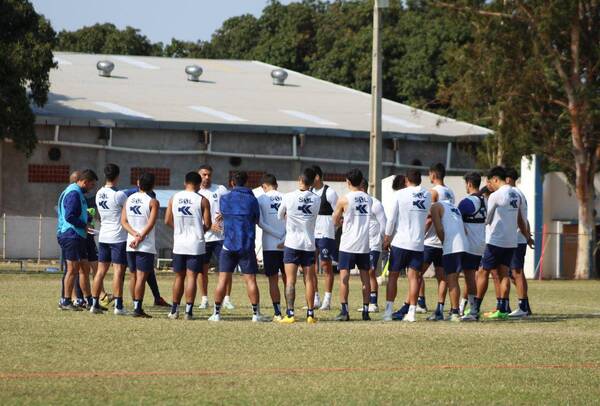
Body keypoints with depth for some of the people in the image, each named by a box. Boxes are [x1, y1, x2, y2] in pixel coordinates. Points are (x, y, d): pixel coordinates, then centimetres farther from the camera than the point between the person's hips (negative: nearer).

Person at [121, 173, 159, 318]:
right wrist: (140, 238, -12)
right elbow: (150, 224, -15)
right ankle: (138, 309, -9)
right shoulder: (152, 202, -7)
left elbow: (123, 221, 3)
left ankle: (136, 305, 19)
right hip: (146, 246, -5)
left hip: (130, 245, 5)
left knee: (135, 276, 14)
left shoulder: (129, 199, 9)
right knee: (142, 276, -5)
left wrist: (135, 234, -7)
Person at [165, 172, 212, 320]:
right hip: (196, 245, -3)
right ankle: (188, 311, -4)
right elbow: (207, 225, -7)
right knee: (191, 277, -1)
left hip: (179, 245, 3)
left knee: (179, 276, 13)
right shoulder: (202, 200, -7)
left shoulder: (174, 198, 2)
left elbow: (167, 221, 4)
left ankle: (174, 310, 15)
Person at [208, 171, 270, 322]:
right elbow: (257, 220, 7)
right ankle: (256, 314, 3)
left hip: (228, 244, 1)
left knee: (223, 280, 4)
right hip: (247, 245, -1)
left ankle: (216, 313, 5)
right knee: (250, 280, 1)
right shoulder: (252, 200, -3)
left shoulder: (225, 199, 2)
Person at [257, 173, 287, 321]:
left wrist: (277, 235, -7)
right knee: (287, 278, 11)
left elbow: (260, 222, -8)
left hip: (269, 245, -2)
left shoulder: (261, 199, -1)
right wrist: (284, 239, -5)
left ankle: (277, 313, -1)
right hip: (287, 246, 2)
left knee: (273, 280, 4)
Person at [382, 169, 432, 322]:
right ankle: (412, 311, -1)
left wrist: (387, 239, 5)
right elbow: (426, 215, 12)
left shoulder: (399, 194, -6)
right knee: (413, 276, 4)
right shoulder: (427, 195, 4)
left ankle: (388, 311, 0)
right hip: (418, 243, 2)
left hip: (400, 241, -2)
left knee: (393, 275, 5)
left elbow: (391, 219, -4)